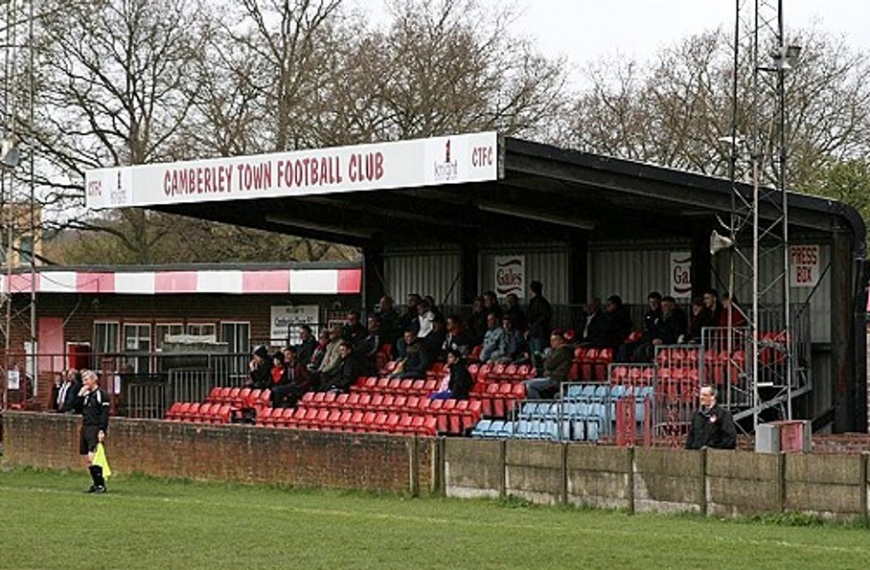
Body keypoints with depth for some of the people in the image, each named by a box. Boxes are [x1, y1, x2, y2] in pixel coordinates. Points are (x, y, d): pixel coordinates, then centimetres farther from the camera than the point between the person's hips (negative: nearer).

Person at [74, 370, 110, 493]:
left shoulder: (101, 394, -8)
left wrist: (102, 431, -19)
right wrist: (80, 395, 3)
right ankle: (96, 484, 15)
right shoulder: (86, 394, 16)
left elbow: (104, 414, -12)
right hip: (85, 428, 8)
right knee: (88, 459, 8)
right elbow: (78, 409, 13)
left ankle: (101, 485, -11)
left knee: (92, 456, -16)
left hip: (95, 429, -8)